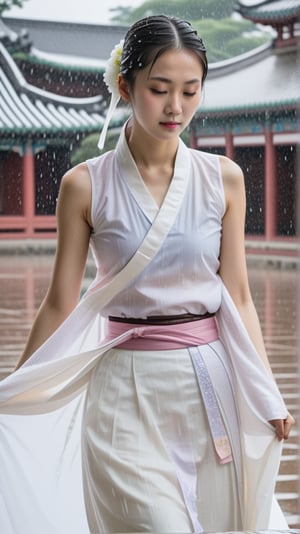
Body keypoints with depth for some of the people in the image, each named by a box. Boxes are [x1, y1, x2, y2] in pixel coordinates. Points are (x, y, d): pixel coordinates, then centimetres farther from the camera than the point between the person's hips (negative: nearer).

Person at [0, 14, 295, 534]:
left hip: (211, 384, 3)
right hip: (126, 390, -2)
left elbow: (237, 297, 5)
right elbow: (61, 304, 2)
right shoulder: (85, 185, -5)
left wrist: (268, 395, -1)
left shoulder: (223, 178, 1)